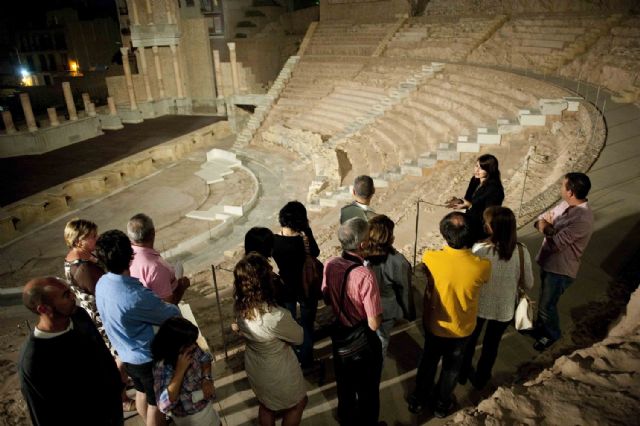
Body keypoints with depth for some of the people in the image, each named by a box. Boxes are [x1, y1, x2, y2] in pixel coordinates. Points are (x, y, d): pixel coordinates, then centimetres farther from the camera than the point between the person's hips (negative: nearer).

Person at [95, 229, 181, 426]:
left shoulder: (102, 283, -12)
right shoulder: (137, 297, -37)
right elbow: (172, 315, -20)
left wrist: (156, 302, -3)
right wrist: (174, 305, 0)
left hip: (127, 354, 8)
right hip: (148, 358, -8)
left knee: (142, 393, 31)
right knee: (155, 403, 16)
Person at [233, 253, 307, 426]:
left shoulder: (240, 306, -21)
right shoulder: (277, 317, -41)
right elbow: (299, 338, -18)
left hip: (254, 367, 6)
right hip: (278, 373, -6)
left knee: (266, 406, 33)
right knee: (298, 404, 27)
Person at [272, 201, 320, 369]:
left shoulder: (273, 240, -17)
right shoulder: (303, 242, -27)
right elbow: (315, 253, -6)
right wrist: (307, 230, -14)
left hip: (285, 288, 3)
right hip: (306, 288, -3)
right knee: (306, 325, 19)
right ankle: (306, 361, 35)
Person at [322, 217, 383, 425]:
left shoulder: (330, 264, -16)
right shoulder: (365, 276, -35)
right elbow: (374, 324, -29)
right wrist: (378, 309, -10)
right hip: (363, 342, -6)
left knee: (344, 382, 31)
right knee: (368, 390, 22)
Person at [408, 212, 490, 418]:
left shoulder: (430, 258, -30)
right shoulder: (482, 266, -31)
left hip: (433, 324, 0)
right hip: (462, 328, 0)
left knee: (428, 361, 27)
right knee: (451, 367, 26)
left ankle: (418, 400, 48)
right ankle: (442, 404, 49)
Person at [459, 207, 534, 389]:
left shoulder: (479, 249, -29)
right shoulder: (522, 252, -21)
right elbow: (528, 284, -8)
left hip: (479, 305, -1)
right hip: (504, 308, 2)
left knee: (469, 339, 26)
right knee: (491, 344, 26)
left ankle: (462, 374, 49)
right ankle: (480, 379, 48)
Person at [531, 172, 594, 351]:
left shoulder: (582, 219, -31)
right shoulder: (566, 204, -3)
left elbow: (555, 243, -30)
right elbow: (541, 220, 3)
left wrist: (547, 227, -12)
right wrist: (547, 226, -20)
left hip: (560, 269, -8)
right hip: (548, 261, 8)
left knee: (546, 305, 10)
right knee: (545, 300, 26)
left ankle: (551, 334, 36)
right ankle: (541, 326, 48)